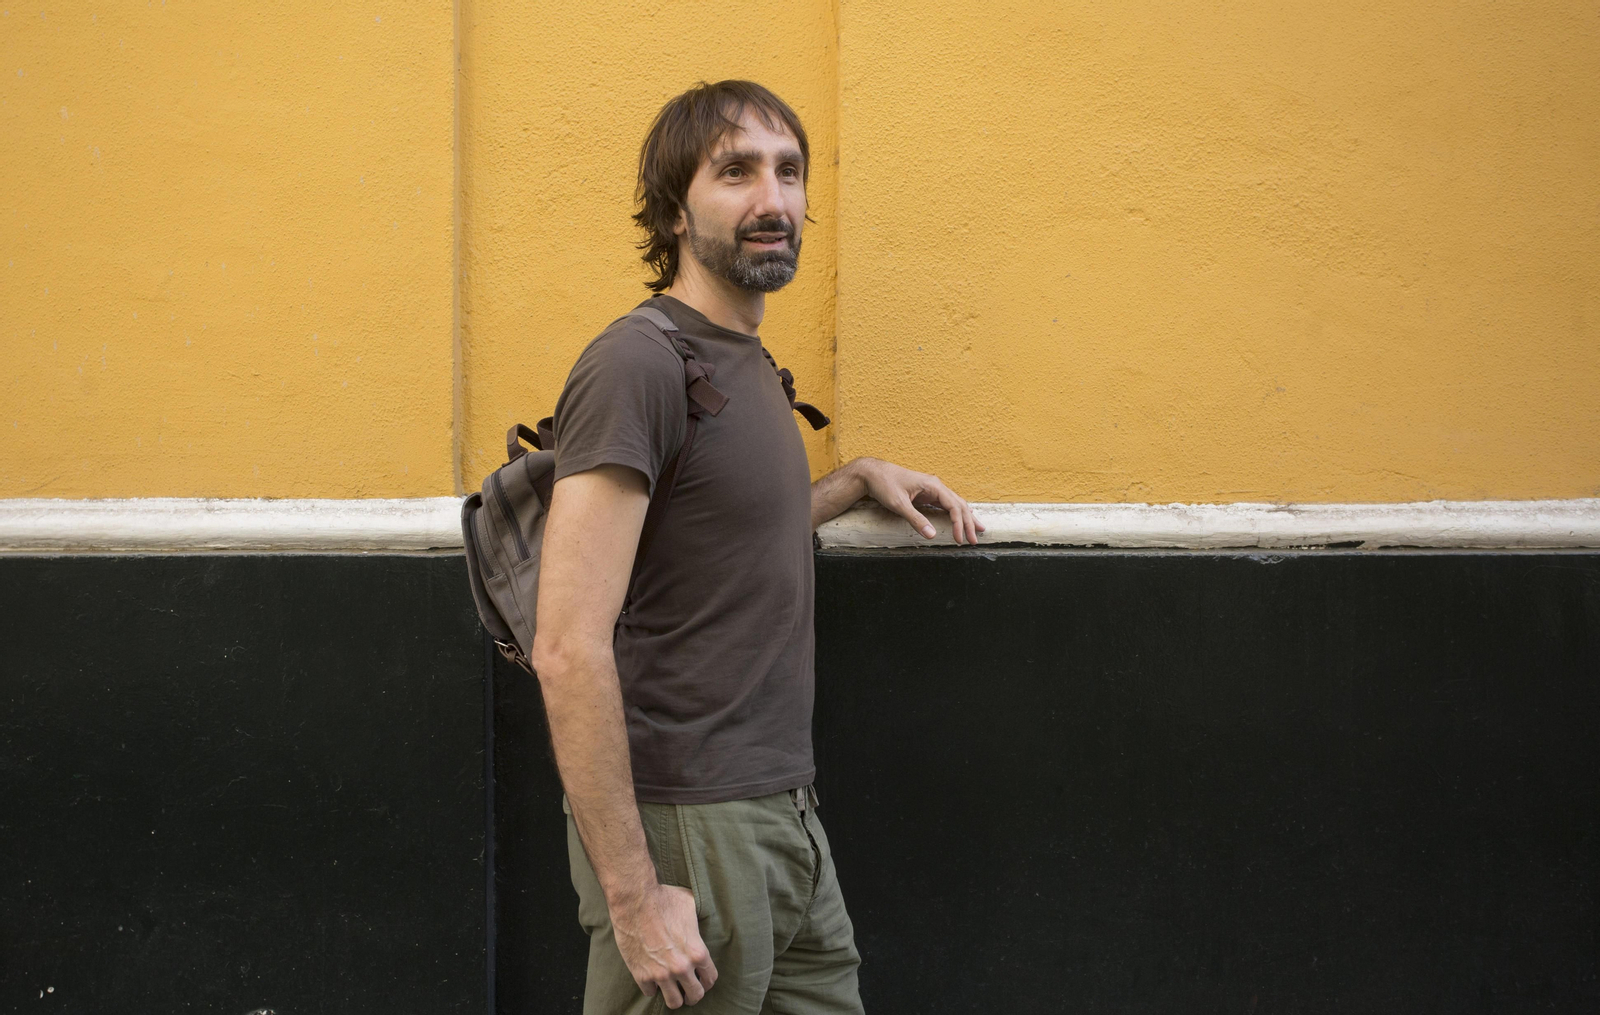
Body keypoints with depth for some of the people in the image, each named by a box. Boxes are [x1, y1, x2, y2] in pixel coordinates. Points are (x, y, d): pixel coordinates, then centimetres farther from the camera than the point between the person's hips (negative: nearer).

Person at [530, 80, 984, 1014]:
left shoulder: (751, 366, 13)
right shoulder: (639, 364, -15)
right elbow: (570, 649, -22)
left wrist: (857, 480, 19)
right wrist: (631, 896, -22)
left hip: (787, 822, 9)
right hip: (686, 832, -8)